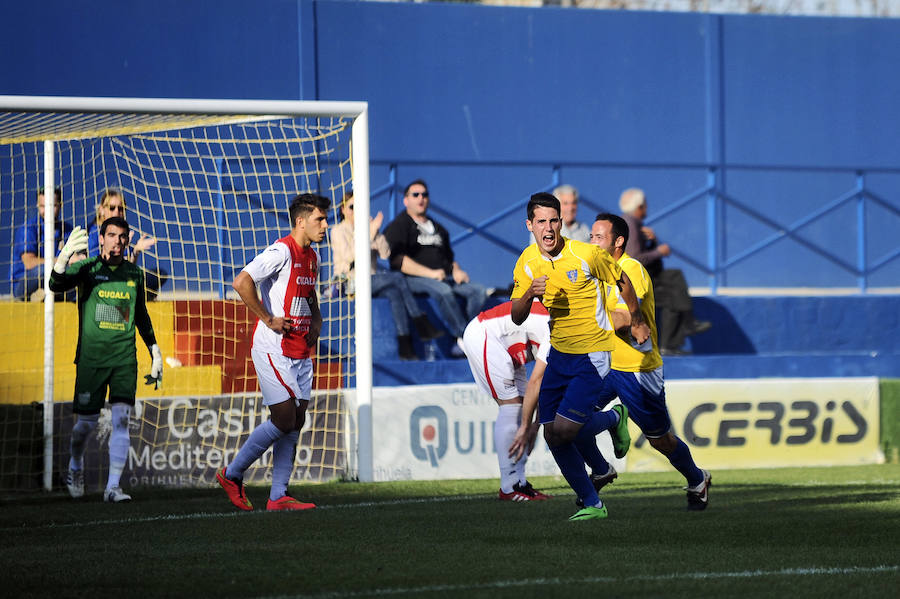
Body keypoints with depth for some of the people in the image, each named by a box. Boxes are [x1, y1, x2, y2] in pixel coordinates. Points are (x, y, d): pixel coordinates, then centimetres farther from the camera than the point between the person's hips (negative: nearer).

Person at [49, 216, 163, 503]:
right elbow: (57, 285, -19)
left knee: (121, 419, -10)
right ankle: (75, 467, 31)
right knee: (86, 422, 1)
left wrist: (155, 351, 23)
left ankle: (113, 486, -10)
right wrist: (64, 257, -37)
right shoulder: (86, 268, 0)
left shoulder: (134, 274, 11)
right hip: (91, 357, -2)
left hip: (125, 357, 2)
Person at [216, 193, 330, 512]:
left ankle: (278, 496, 7)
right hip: (273, 350, -9)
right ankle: (232, 474, 5)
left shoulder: (312, 257, 14)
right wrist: (268, 319, -19)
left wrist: (315, 320, 14)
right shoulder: (282, 251, -14)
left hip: (300, 352, 9)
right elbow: (242, 282, -25)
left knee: (296, 422, 4)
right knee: (284, 420, -11)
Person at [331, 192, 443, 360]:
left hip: (373, 280, 5)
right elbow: (349, 256, -15)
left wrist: (377, 232, -7)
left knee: (394, 293, -28)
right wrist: (369, 236, -19)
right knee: (398, 278, -25)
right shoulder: (338, 231, 3)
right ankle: (423, 326, -24)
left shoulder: (367, 228, 19)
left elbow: (385, 254, 6)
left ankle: (405, 347, -34)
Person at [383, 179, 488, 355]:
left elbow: (449, 257, 32)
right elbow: (397, 259, -10)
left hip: (445, 278, 7)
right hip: (413, 280, -7)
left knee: (479, 290, -18)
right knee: (443, 291, -38)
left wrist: (456, 271, 6)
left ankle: (461, 343, -27)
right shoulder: (399, 226, 5)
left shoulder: (438, 228, 27)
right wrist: (430, 273, -17)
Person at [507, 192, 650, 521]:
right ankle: (592, 503, 16)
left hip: (592, 354, -6)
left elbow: (623, 282, 1)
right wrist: (529, 294, -24)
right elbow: (517, 318, -3)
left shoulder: (586, 254, -16)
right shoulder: (527, 262, -2)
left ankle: (613, 418, 16)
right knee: (552, 436, 2)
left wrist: (637, 322, 12)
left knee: (563, 430, -15)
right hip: (559, 354, 6)